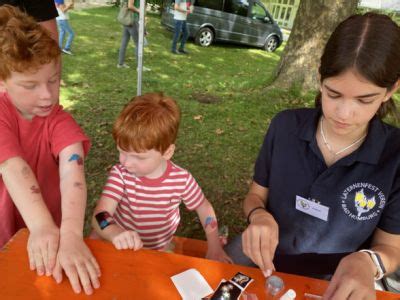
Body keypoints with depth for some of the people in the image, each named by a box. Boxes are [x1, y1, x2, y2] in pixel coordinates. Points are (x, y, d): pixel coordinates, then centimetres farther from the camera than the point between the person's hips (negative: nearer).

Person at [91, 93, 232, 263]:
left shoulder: (181, 180, -18)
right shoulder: (121, 174, -19)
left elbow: (204, 208, -1)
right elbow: (100, 215, -30)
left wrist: (215, 248, -4)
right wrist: (115, 234, -51)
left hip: (158, 252, -1)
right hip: (121, 248, 1)